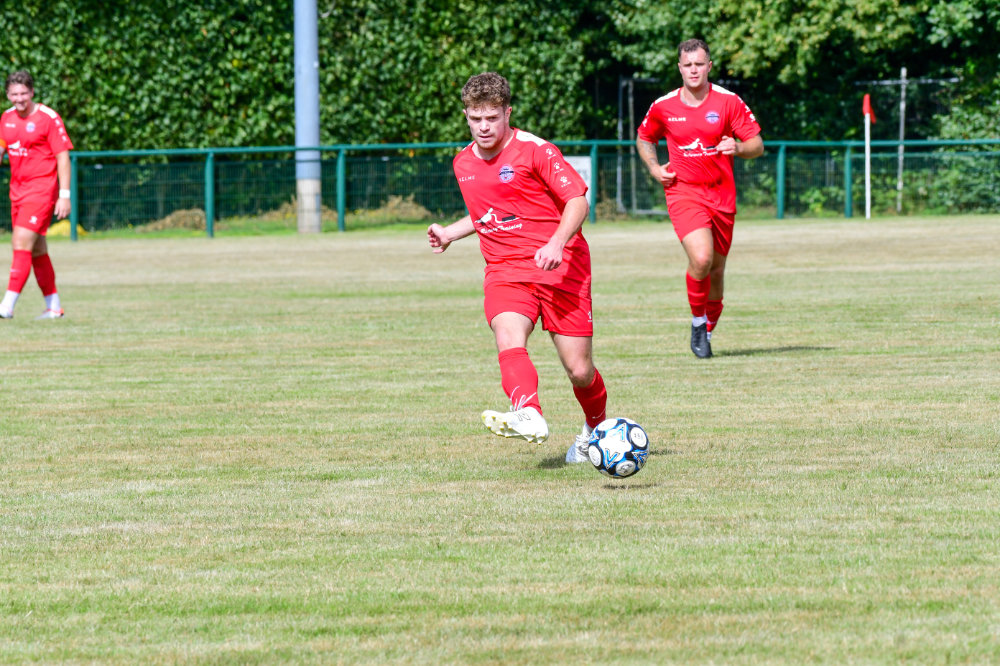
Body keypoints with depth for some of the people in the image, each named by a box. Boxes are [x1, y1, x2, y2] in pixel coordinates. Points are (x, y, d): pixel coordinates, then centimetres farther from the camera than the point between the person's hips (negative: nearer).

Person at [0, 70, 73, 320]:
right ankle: (53, 306, 19)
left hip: (42, 189, -7)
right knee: (36, 250, 11)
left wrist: (64, 195, -15)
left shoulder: (48, 118, -10)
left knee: (22, 243, -16)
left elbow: (63, 156, -10)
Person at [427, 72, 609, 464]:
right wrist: (449, 234, 21)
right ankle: (529, 417, -53)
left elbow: (578, 200, -10)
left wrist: (557, 244, -24)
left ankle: (595, 429, 30)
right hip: (504, 271, 4)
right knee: (508, 338, -30)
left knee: (579, 371, -2)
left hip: (560, 268, -4)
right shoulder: (464, 163, 13)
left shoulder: (534, 151, -8)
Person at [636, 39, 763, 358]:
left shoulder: (728, 102, -2)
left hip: (721, 194, 2)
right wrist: (655, 168, 2)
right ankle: (698, 320, -1)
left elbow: (757, 145, 1)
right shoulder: (663, 107, 1)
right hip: (683, 192, -2)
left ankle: (706, 331, 29)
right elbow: (644, 139, 19)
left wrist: (737, 148, -21)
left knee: (716, 269, 8)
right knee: (701, 258, -23)